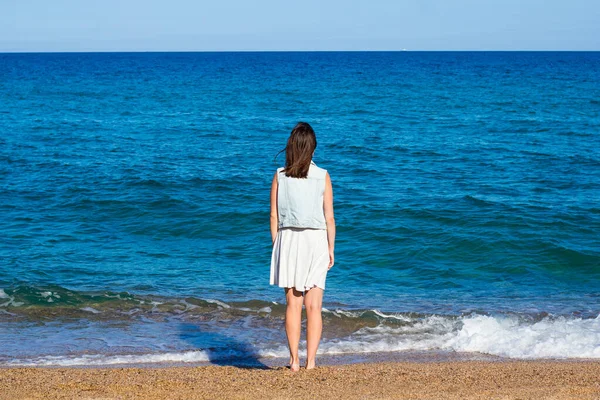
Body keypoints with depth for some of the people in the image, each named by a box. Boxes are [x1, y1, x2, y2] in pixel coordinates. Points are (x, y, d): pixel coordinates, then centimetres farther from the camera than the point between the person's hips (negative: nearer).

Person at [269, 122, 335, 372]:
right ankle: (310, 362, -2)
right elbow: (329, 217, -2)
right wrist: (331, 249, 6)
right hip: (316, 239, -1)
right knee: (313, 306, 2)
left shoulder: (280, 176, -1)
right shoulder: (322, 176, -3)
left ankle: (294, 360, 5)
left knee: (293, 303, 7)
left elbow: (274, 216, 1)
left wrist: (276, 245, 10)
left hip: (288, 240, 1)